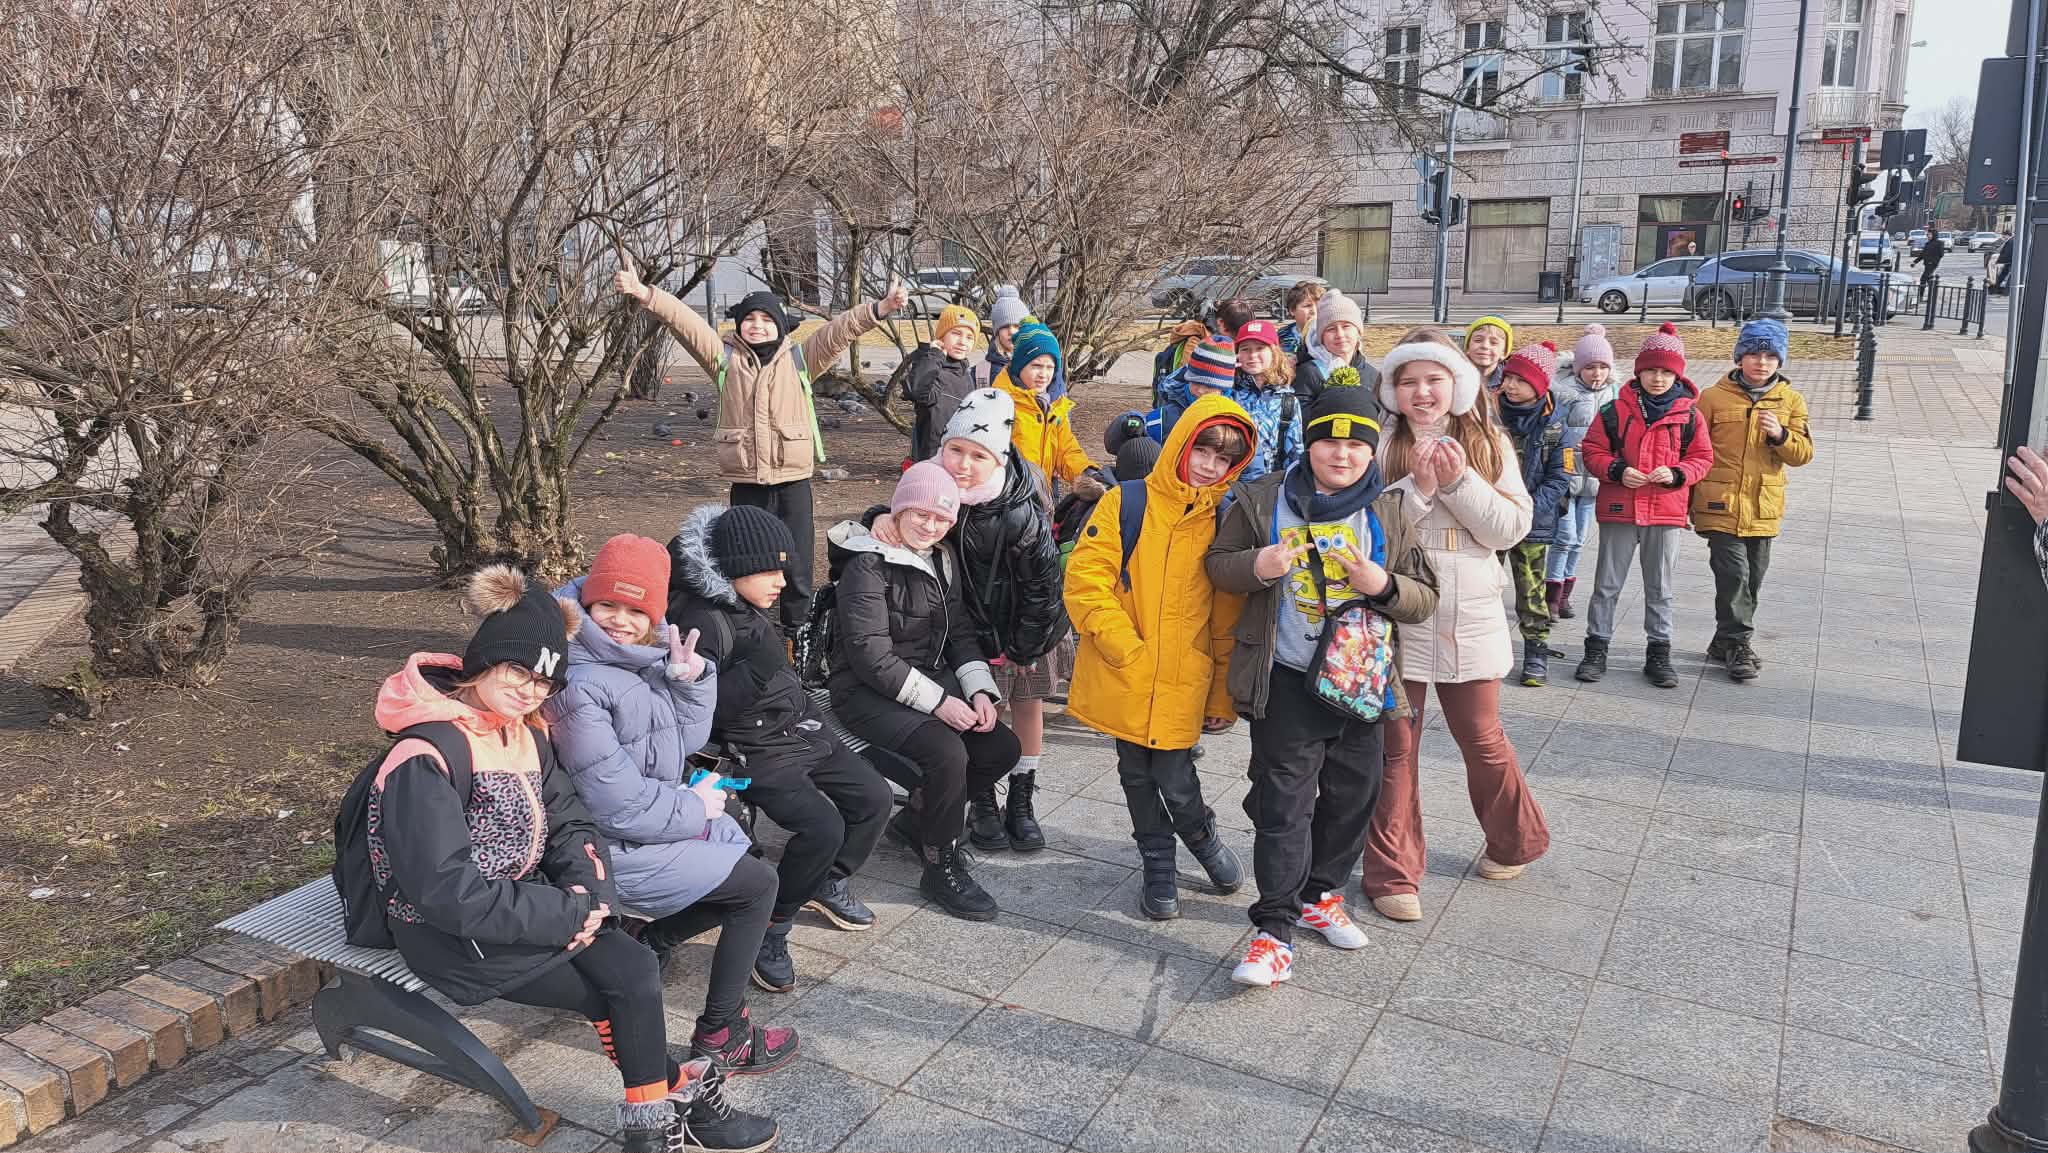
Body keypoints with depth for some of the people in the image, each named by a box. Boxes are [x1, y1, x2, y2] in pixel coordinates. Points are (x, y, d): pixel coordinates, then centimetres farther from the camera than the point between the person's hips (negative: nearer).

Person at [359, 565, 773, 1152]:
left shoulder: (524, 735, 5)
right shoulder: (425, 761, -22)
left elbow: (570, 823, 8)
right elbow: (449, 893, -26)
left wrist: (586, 893, -13)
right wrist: (567, 913, -22)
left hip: (526, 902, 7)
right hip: (452, 938, -7)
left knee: (635, 971, -14)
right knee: (629, 983, -15)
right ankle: (678, 1095, 5)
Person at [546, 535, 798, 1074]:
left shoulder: (646, 652, -1)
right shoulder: (578, 686, -27)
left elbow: (687, 739, 6)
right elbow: (619, 805, -26)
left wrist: (690, 679, -12)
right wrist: (694, 807, -11)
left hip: (655, 817, 9)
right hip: (614, 849, -9)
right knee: (757, 884, -4)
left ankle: (650, 944, 23)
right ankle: (720, 1037, 6)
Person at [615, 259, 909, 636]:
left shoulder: (799, 358, 4)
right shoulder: (726, 358, 5)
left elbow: (839, 330, -6)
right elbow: (686, 321, -4)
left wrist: (880, 308, -20)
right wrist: (645, 294, -16)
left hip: (794, 478, 0)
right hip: (746, 481, 0)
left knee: (797, 563, 7)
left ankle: (798, 631, 21)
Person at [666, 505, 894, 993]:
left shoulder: (750, 606, 7)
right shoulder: (702, 620, -20)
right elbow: (702, 710, -26)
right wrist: (756, 668, -32)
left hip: (800, 731, 9)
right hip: (757, 751, -9)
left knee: (874, 797, 5)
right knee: (823, 826, -25)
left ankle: (828, 883, 27)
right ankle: (767, 931, -6)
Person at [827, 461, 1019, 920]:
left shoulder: (943, 560, 9)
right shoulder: (868, 566, -16)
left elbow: (960, 632, 11)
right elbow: (871, 657, -21)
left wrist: (979, 690, -7)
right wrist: (938, 702, -23)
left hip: (933, 680, 8)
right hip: (868, 693, -8)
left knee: (1003, 748, -5)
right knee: (948, 752, -29)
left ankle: (917, 817, 16)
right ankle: (942, 869, -8)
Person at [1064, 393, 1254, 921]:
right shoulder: (1125, 502, -3)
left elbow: (1229, 618, 5)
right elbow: (1085, 579, -7)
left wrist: (1224, 696, 5)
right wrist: (1124, 647, -14)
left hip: (1183, 683, 0)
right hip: (1124, 677, 0)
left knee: (1175, 782, -2)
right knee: (1137, 775, 12)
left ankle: (1202, 836, 30)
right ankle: (1158, 867, 32)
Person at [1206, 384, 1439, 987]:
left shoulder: (1388, 514, 3)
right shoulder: (1263, 500, -2)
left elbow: (1425, 598, 5)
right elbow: (1217, 564, 5)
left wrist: (1384, 585, -17)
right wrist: (1257, 566, -17)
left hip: (1362, 681, 3)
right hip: (1287, 682, -3)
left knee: (1353, 795, 14)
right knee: (1283, 803, -4)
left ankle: (1320, 893, 35)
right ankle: (1275, 927, 3)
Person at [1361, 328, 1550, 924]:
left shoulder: (1490, 445, 2)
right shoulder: (1379, 446, -5)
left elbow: (1512, 527, -4)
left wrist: (1459, 481, -15)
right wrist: (1418, 488, -20)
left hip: (1470, 618, 2)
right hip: (1397, 614, -1)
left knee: (1482, 738, 15)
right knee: (1396, 747, 6)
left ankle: (1515, 842, 40)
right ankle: (1392, 874, 18)